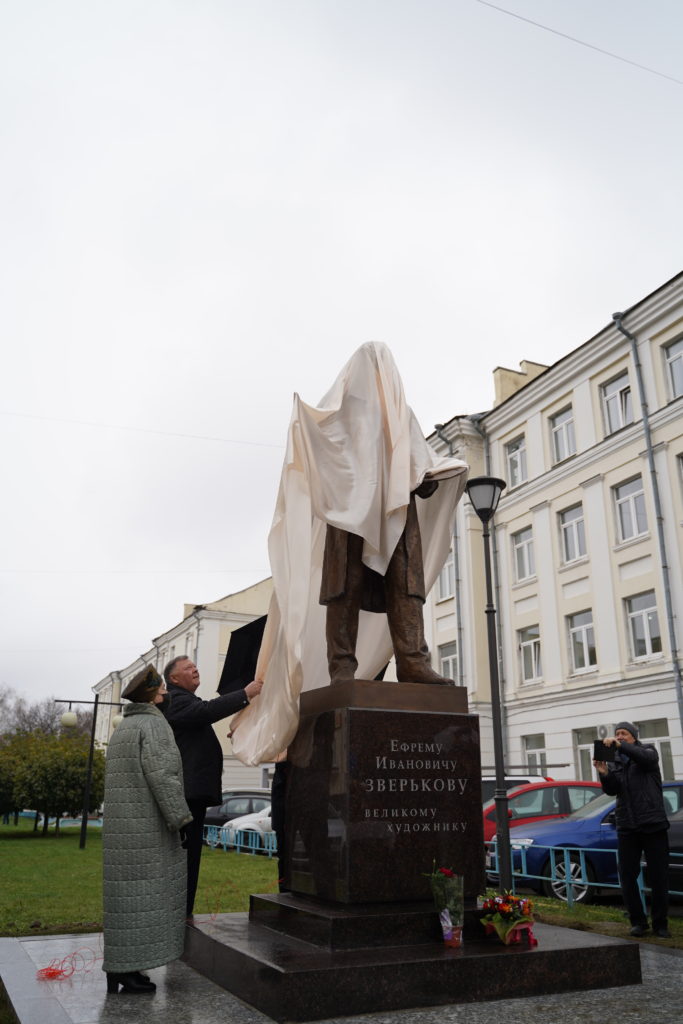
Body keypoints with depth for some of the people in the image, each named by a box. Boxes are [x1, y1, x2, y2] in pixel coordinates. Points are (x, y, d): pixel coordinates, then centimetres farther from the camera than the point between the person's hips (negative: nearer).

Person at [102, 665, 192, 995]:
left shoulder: (122, 729, 17)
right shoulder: (154, 725, -12)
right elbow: (161, 775, -20)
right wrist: (182, 818, -17)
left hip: (122, 826, 9)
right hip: (148, 825, -9)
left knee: (127, 893, 12)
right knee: (143, 894, -4)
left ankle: (118, 968, 15)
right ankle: (128, 969, -2)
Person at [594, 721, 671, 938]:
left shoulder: (647, 751, 4)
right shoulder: (614, 762, 13)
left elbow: (647, 758, -21)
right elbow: (612, 790, 0)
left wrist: (621, 745, -35)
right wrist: (604, 774, -20)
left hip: (652, 823, -3)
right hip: (627, 827, 3)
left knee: (659, 877, 2)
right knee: (627, 877, 3)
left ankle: (660, 924, 13)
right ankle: (638, 922, 14)